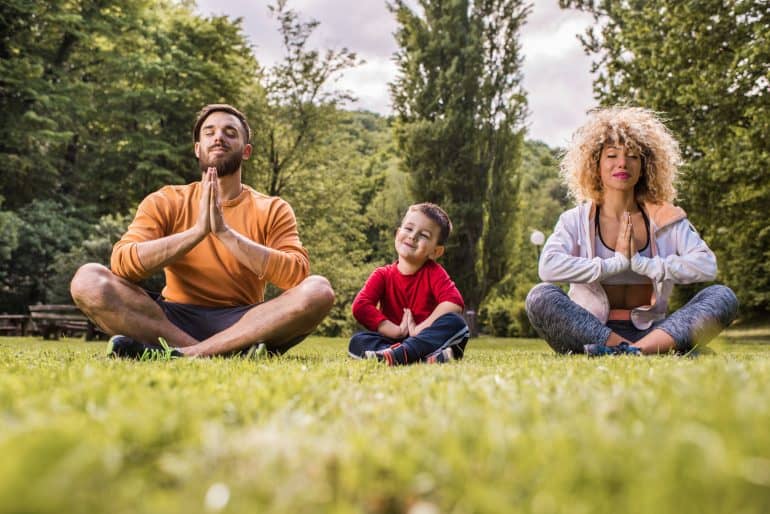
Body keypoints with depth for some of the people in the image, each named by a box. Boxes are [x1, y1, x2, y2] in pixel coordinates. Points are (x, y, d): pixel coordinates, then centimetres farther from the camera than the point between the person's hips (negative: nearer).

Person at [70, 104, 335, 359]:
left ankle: (183, 353, -31)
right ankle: (232, 351, -30)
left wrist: (225, 231, -20)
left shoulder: (272, 210, 3)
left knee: (319, 289, -27)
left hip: (244, 323, -1)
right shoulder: (165, 202, 5)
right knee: (87, 279, -22)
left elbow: (297, 275, -14)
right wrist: (199, 230, -21)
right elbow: (121, 264, -11)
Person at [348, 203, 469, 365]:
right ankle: (426, 357, -41)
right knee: (357, 341, -24)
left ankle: (398, 355, -45)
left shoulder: (434, 272, -1)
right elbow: (360, 306, -12)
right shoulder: (382, 275, 3)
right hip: (394, 342, 1)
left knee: (456, 323, -28)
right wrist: (397, 331, -20)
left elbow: (454, 303, -19)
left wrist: (418, 330, -22)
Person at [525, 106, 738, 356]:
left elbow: (707, 265, -5)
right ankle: (631, 351, -38)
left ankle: (637, 350, -40)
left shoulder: (667, 218, 10)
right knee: (540, 296, -28)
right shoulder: (576, 220, 5)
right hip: (591, 332, -2)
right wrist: (616, 263, -15)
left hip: (650, 331, 2)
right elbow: (548, 266, -15)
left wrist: (643, 263, -15)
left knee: (723, 296, -19)